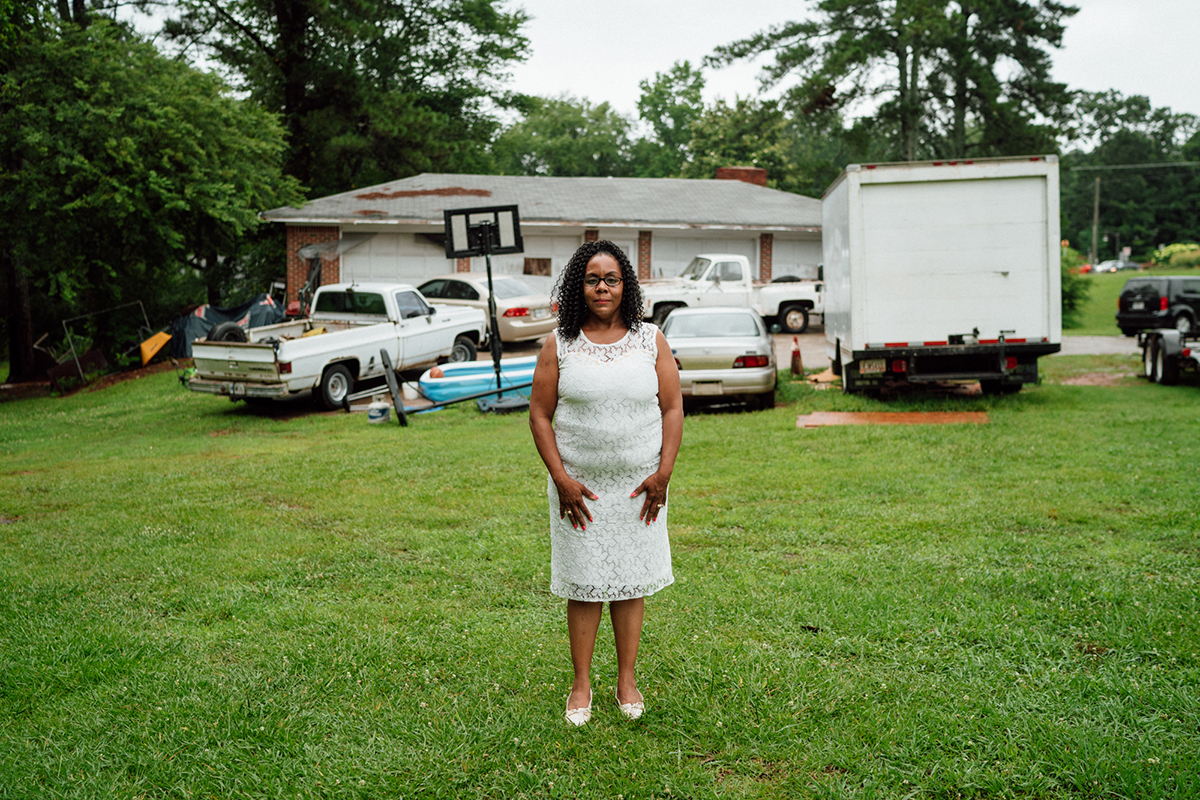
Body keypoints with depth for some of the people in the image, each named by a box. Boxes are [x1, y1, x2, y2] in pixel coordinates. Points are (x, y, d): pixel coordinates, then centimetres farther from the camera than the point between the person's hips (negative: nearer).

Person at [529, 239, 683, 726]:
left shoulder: (650, 340, 3)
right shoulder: (559, 344, 0)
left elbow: (672, 409, 3)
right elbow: (539, 415, 0)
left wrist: (663, 472, -7)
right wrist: (560, 477, -9)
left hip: (639, 485, 1)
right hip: (579, 486, -1)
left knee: (631, 581, 8)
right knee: (583, 584, 4)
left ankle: (627, 681, 22)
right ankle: (581, 685, 18)